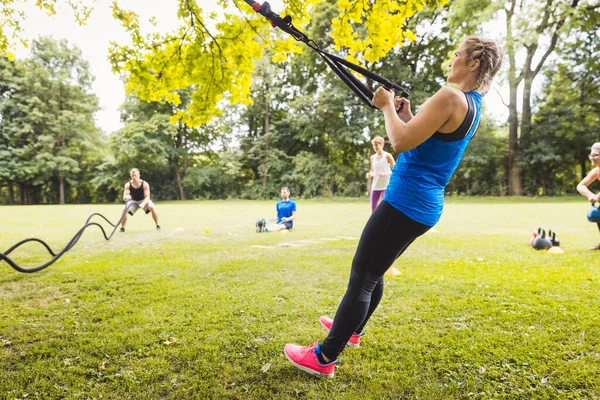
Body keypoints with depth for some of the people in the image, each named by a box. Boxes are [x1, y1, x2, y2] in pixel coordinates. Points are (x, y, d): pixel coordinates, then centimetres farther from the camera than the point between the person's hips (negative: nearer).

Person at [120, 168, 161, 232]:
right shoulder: (128, 185, -18)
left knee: (152, 207, -30)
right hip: (133, 201, 2)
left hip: (144, 201, -2)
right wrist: (126, 197, -48)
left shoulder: (145, 184, -22)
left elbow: (147, 197, -24)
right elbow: (124, 198, -22)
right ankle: (122, 228, -4)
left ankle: (158, 226, -15)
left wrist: (143, 204, -44)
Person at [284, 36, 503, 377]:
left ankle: (324, 357, 7)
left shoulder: (451, 97, -15)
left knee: (361, 277, -4)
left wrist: (387, 107, -6)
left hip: (405, 204, -10)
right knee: (373, 271, 24)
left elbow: (401, 142, -22)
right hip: (424, 206, 10)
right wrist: (408, 116, 12)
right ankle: (351, 329, 42)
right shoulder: (472, 106, 15)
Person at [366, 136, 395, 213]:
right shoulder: (372, 157, 10)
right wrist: (370, 174, -4)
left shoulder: (387, 156, -5)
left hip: (386, 186, -5)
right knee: (373, 207, 6)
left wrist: (386, 174, -22)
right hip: (375, 186, 5)